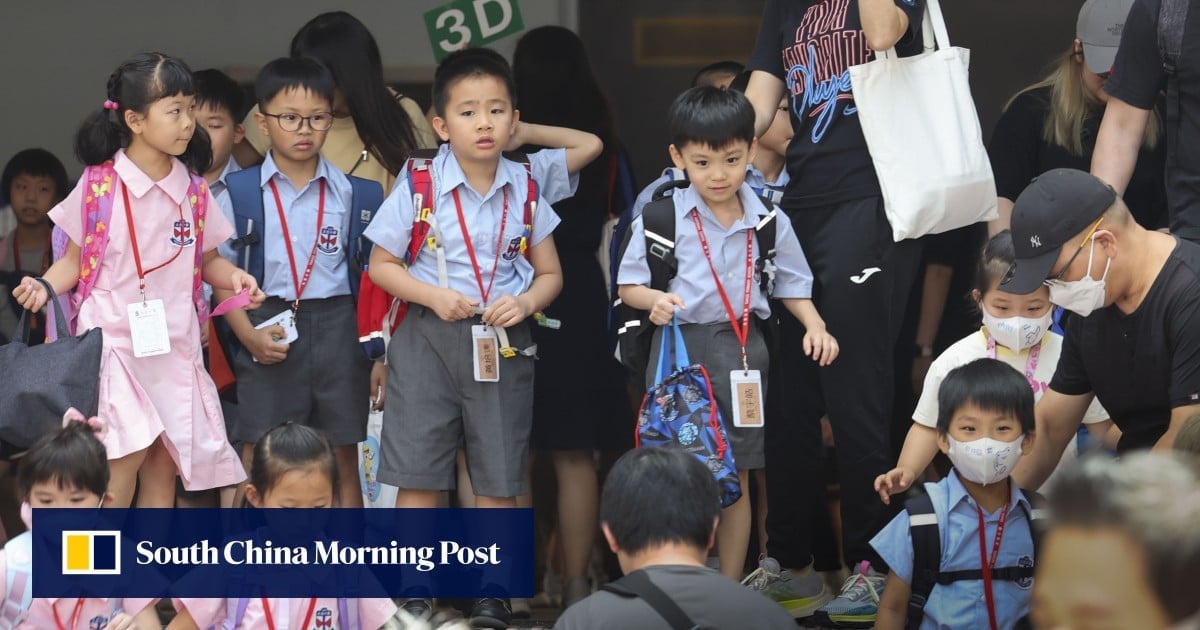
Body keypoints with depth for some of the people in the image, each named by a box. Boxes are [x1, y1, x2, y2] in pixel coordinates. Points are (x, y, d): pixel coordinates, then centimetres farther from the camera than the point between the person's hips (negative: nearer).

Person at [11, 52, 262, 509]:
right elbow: (75, 260, 3)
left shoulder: (194, 192, 5)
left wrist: (235, 278, -5)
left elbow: (207, 261, 16)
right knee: (116, 485, -11)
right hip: (115, 347, -4)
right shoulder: (100, 186, -5)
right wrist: (44, 288, -16)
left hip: (174, 348, 4)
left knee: (162, 476, 7)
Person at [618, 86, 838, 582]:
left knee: (736, 479, 9)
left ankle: (730, 590, 19)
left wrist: (815, 327, -2)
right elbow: (628, 285, 1)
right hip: (679, 350, -2)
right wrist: (654, 300, -20)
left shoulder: (769, 222, 4)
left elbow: (791, 283, 14)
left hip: (742, 350, 3)